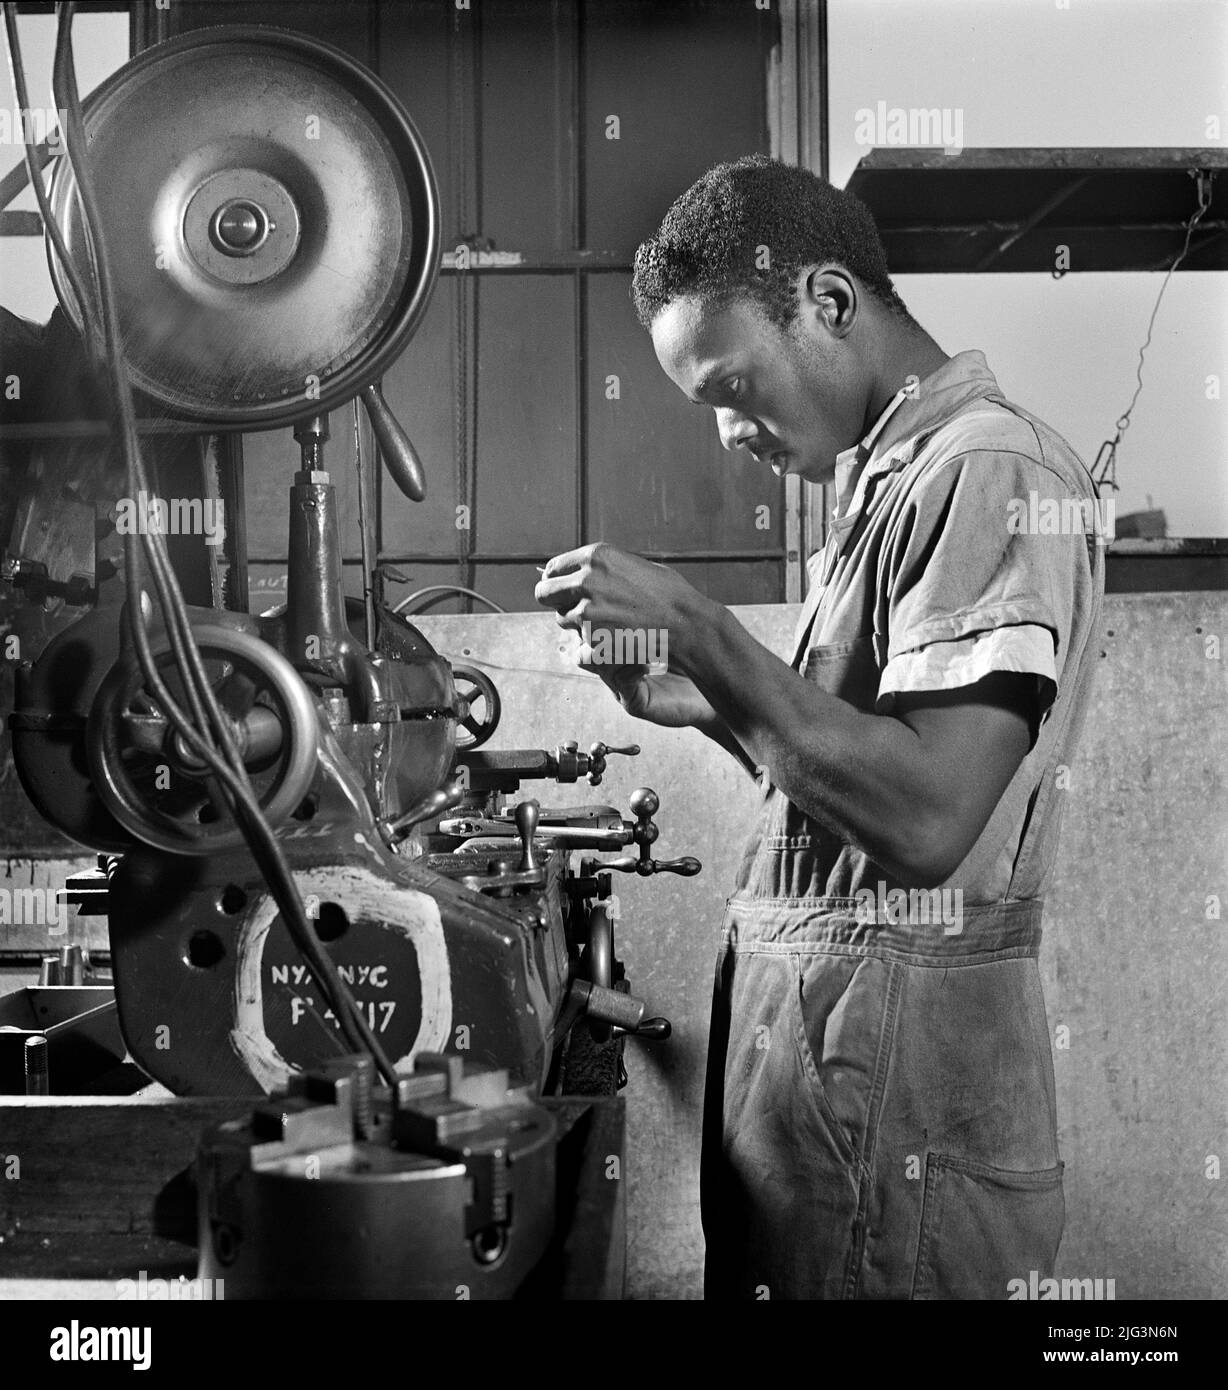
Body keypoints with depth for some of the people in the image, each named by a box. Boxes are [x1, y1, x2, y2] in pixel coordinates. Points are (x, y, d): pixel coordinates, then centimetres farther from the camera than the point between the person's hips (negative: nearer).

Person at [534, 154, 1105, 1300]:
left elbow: (925, 820, -25)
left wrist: (700, 631, -20)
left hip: (895, 1076, -9)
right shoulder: (890, 481, 14)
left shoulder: (990, 475, -15)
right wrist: (705, 703, 4)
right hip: (808, 1016, 9)